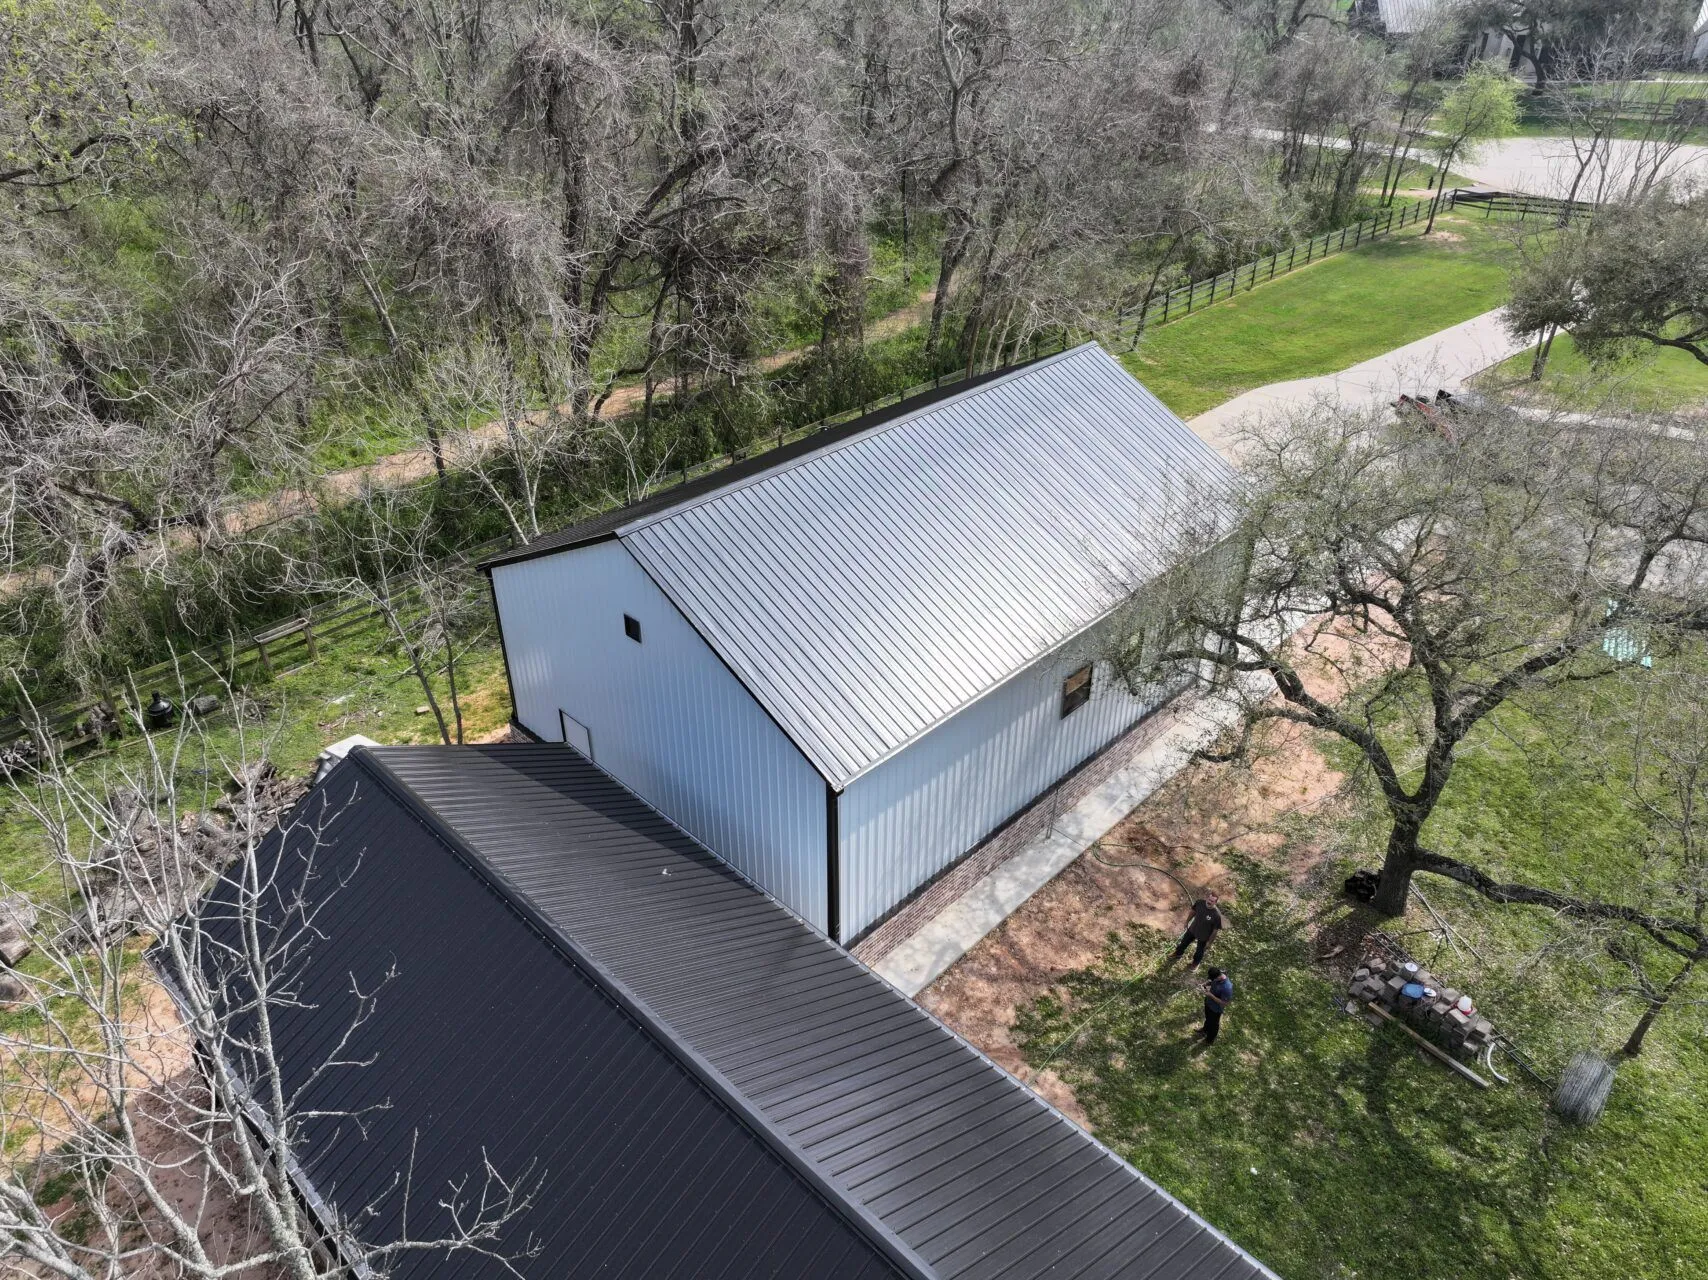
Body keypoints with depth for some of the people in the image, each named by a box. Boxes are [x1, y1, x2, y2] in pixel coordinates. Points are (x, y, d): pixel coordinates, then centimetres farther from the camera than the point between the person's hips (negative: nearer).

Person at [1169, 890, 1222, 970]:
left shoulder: (1217, 915, -38)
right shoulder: (1200, 902, -25)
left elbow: (1215, 930, -22)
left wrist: (1209, 941, -11)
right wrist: (1187, 921, 9)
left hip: (1204, 936, -4)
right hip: (1192, 929, 4)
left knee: (1199, 951, 25)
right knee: (1184, 942, 29)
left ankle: (1195, 963, 57)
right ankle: (1178, 954, 60)